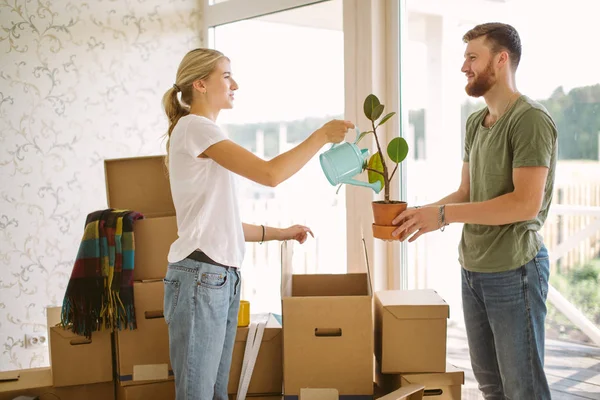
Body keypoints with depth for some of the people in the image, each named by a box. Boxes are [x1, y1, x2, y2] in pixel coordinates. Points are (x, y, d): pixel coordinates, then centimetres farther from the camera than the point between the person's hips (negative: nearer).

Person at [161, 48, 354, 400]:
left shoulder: (204, 132, 18)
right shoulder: (194, 127, -10)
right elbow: (270, 174, -20)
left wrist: (281, 233, 17)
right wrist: (322, 135, -10)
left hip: (224, 278, 9)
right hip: (200, 277, -9)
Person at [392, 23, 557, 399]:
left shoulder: (530, 119, -14)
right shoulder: (475, 122, 12)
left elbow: (526, 203, -21)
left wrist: (444, 215, -23)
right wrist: (423, 213, -2)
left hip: (513, 270, -8)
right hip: (472, 269, 8)